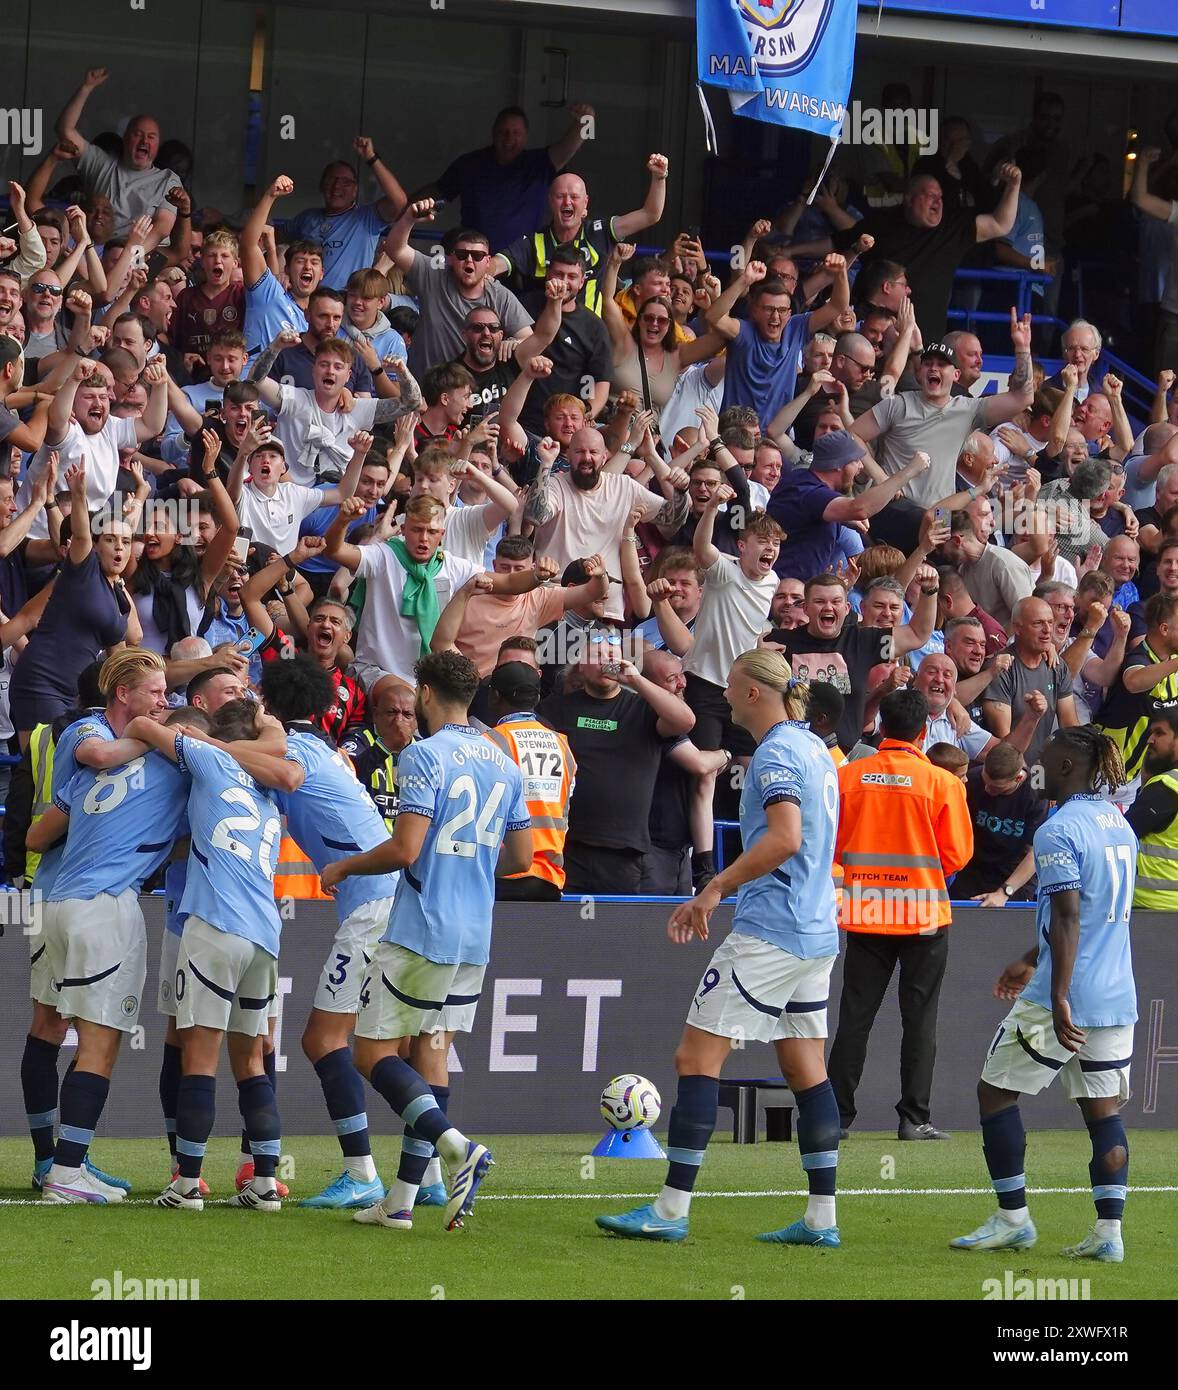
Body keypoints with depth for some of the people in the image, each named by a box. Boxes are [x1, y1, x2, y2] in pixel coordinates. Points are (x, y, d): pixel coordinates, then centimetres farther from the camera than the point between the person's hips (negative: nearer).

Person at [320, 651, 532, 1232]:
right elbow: (520, 857, 16)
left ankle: (455, 1144, -22)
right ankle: (401, 1201, 9)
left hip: (418, 932, -7)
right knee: (432, 1050, 10)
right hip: (475, 938, 7)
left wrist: (343, 868, -3)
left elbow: (405, 849, -19)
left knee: (374, 1052, -1)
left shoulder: (426, 755, -12)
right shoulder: (504, 764, 10)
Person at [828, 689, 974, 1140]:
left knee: (854, 1017, 8)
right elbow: (957, 854, -4)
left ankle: (836, 1115, 8)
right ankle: (913, 1117, 2)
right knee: (919, 1019, 4)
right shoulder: (942, 782, -8)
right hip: (923, 912, -2)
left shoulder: (847, 776, -2)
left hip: (865, 912, 2)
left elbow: (830, 847, 3)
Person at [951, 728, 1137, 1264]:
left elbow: (1068, 918, -22)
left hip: (1064, 998, -7)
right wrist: (1031, 961, 32)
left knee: (996, 1092, 7)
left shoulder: (1059, 831, -14)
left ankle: (1012, 1218, 9)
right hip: (1117, 998, 7)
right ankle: (1109, 1231, 0)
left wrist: (1059, 998, -25)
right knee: (1103, 1109, 7)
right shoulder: (1120, 825, 13)